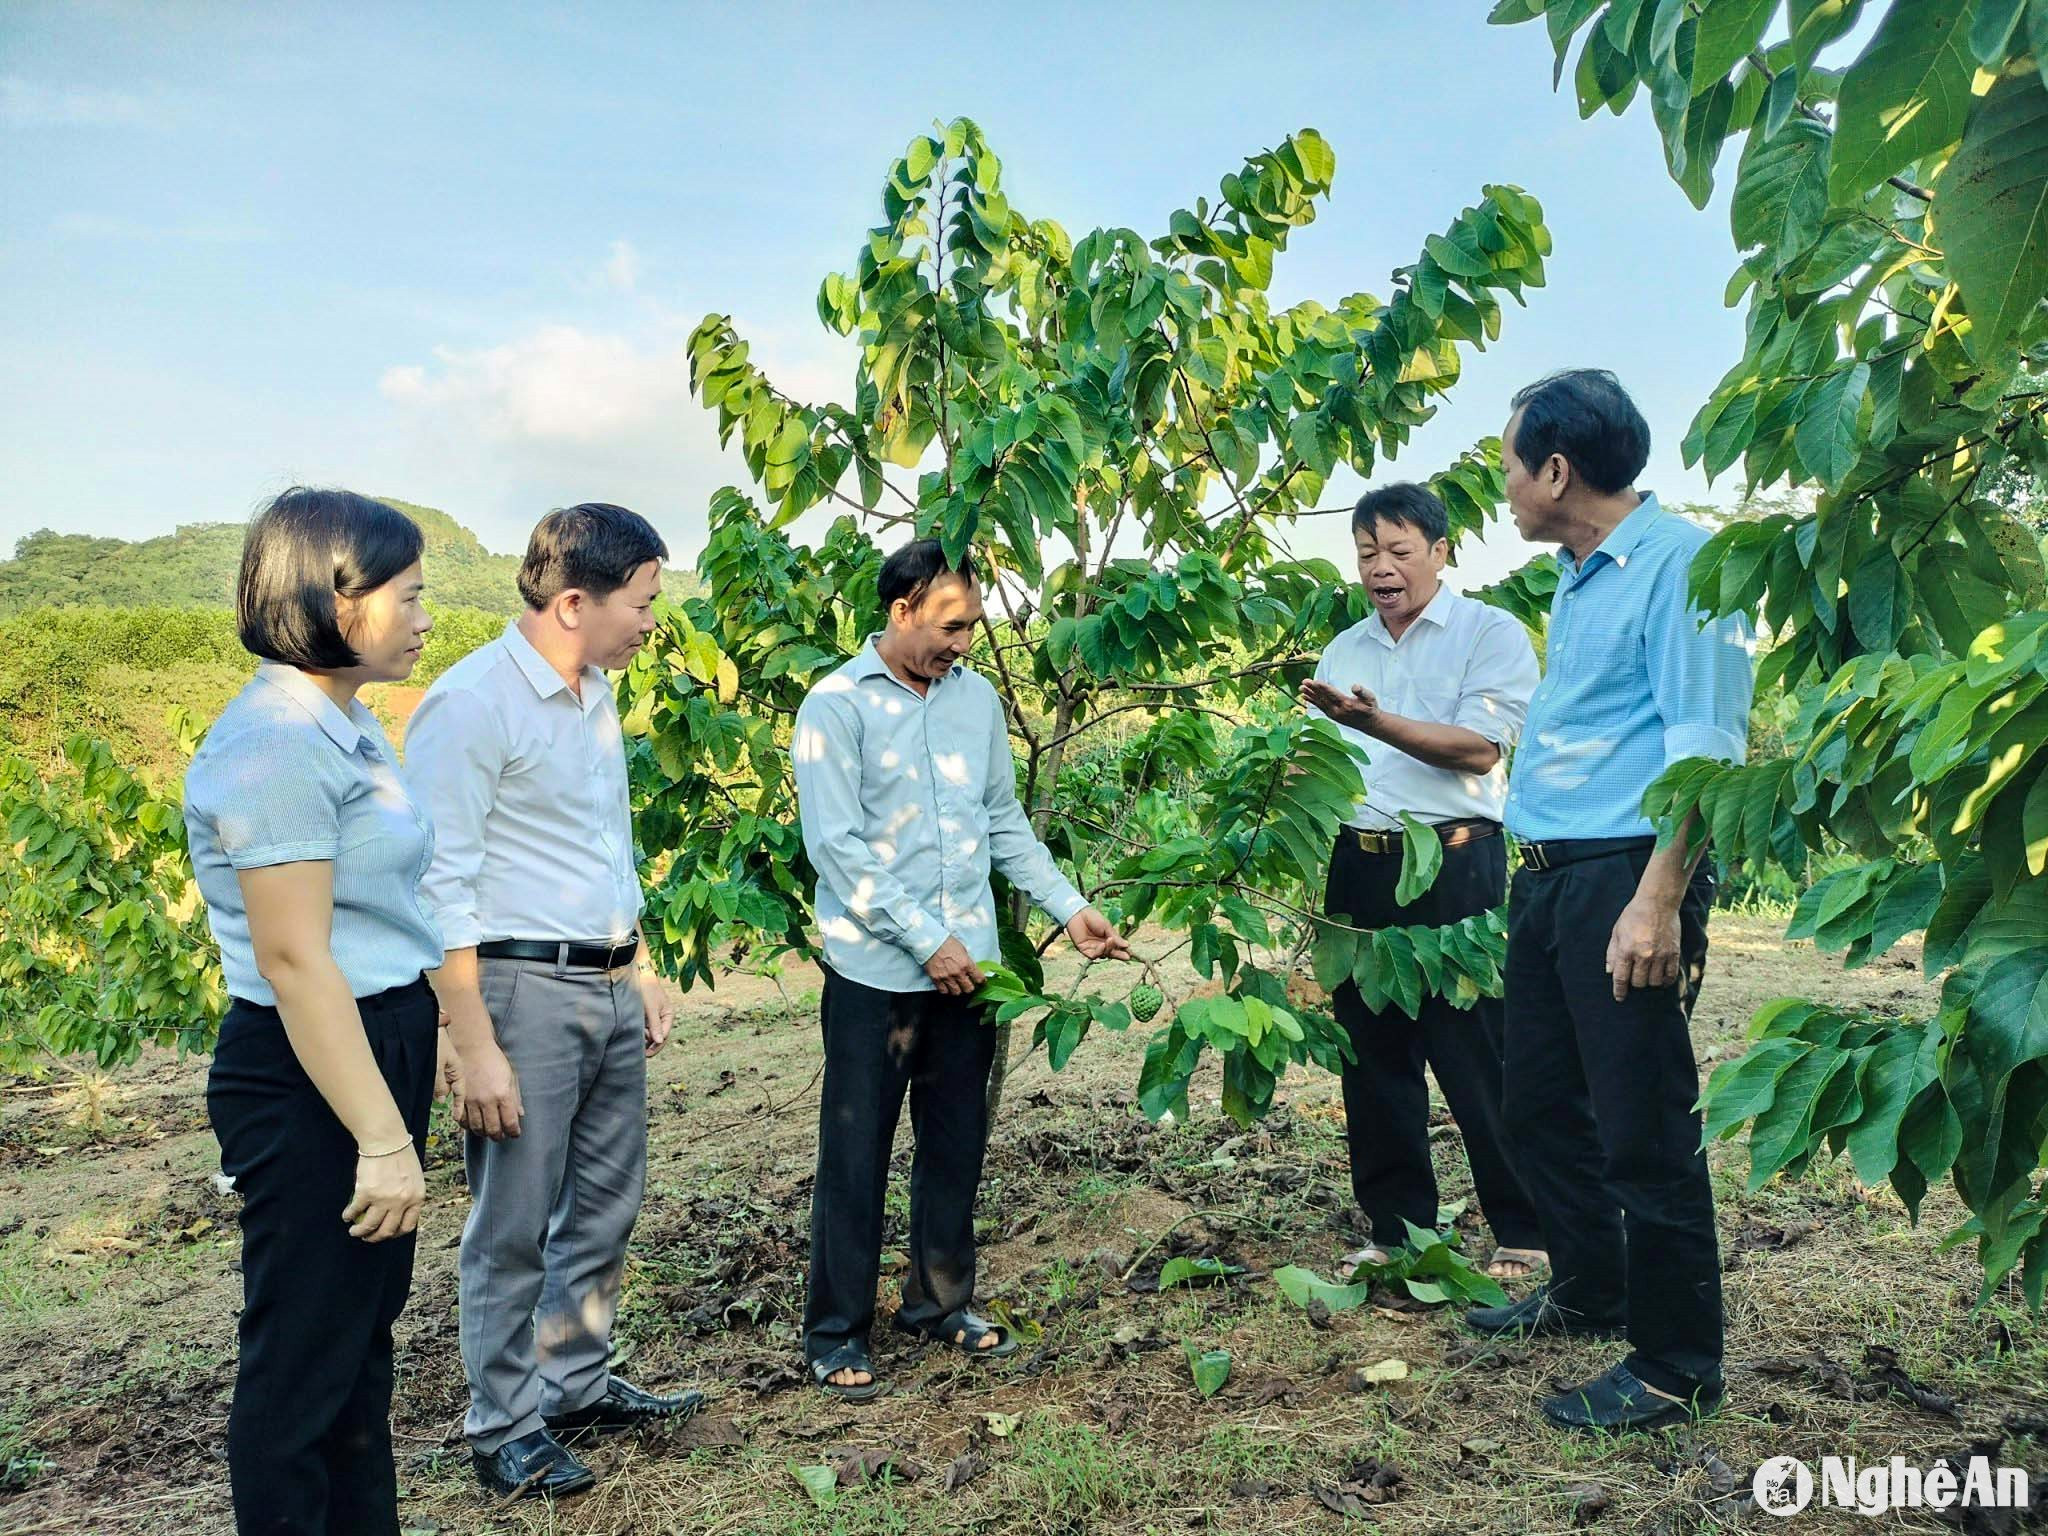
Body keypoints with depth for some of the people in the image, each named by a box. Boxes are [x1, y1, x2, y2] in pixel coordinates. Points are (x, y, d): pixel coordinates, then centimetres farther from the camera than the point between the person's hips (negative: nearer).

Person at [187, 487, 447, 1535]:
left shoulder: (346, 724, 10)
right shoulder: (276, 741, -20)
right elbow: (295, 961, -23)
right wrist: (382, 1140, -21)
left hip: (378, 1052, 10)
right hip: (309, 1083, -10)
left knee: (362, 1329, 22)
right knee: (302, 1357, 7)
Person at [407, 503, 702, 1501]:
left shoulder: (596, 692, 10)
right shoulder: (471, 703, -15)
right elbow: (440, 890, -17)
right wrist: (477, 1047, -18)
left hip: (612, 991, 8)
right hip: (525, 991, -8)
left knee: (606, 1205, 17)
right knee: (513, 1227, 5)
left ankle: (578, 1384, 34)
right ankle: (505, 1428, 22)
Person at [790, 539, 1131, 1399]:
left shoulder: (977, 698, 7)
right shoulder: (837, 706, -9)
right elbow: (835, 847, -14)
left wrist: (1069, 908, 6)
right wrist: (927, 940, -16)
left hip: (968, 965, 5)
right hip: (875, 973, -5)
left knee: (956, 1146, 15)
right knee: (856, 1157, 5)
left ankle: (940, 1302, 32)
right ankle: (835, 1334, 20)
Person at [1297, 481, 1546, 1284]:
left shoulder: (1492, 633, -1)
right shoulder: (1344, 650, 17)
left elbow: (1477, 748, -14)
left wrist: (1374, 721, -23)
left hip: (1453, 865, -6)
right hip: (1359, 865, 6)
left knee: (1474, 1055, -2)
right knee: (1373, 1052, 10)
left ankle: (1524, 1233, 14)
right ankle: (1397, 1227, 23)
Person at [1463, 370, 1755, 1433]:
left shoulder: (1677, 560, -11)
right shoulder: (1577, 578, 16)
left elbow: (1706, 746, -18)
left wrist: (1658, 902, -23)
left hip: (1629, 874, -9)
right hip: (1547, 871, 9)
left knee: (1642, 1127, -1)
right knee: (1542, 1102, 18)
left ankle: (1676, 1366, 14)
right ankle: (1590, 1290, 37)